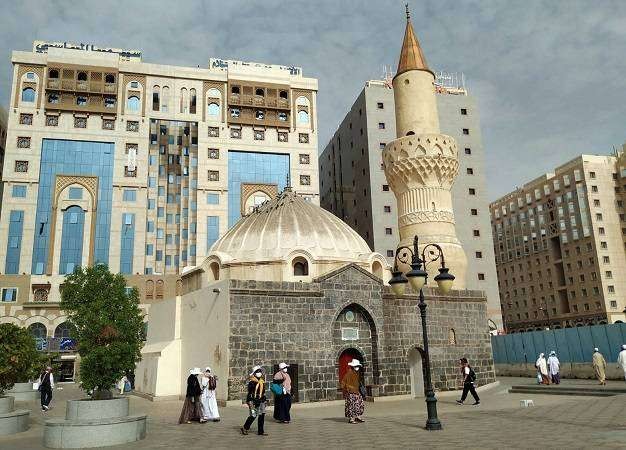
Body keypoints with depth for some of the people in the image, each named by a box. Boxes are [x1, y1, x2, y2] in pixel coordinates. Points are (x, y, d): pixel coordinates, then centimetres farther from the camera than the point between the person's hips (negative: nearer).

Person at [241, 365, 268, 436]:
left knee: (262, 415, 5)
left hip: (261, 401, 8)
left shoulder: (262, 381, 13)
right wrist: (250, 402, -19)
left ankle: (261, 431, 12)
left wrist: (265, 400, 20)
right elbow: (249, 393, -14)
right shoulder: (252, 382, -11)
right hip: (254, 401, -8)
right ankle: (245, 428, 12)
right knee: (253, 415, -6)